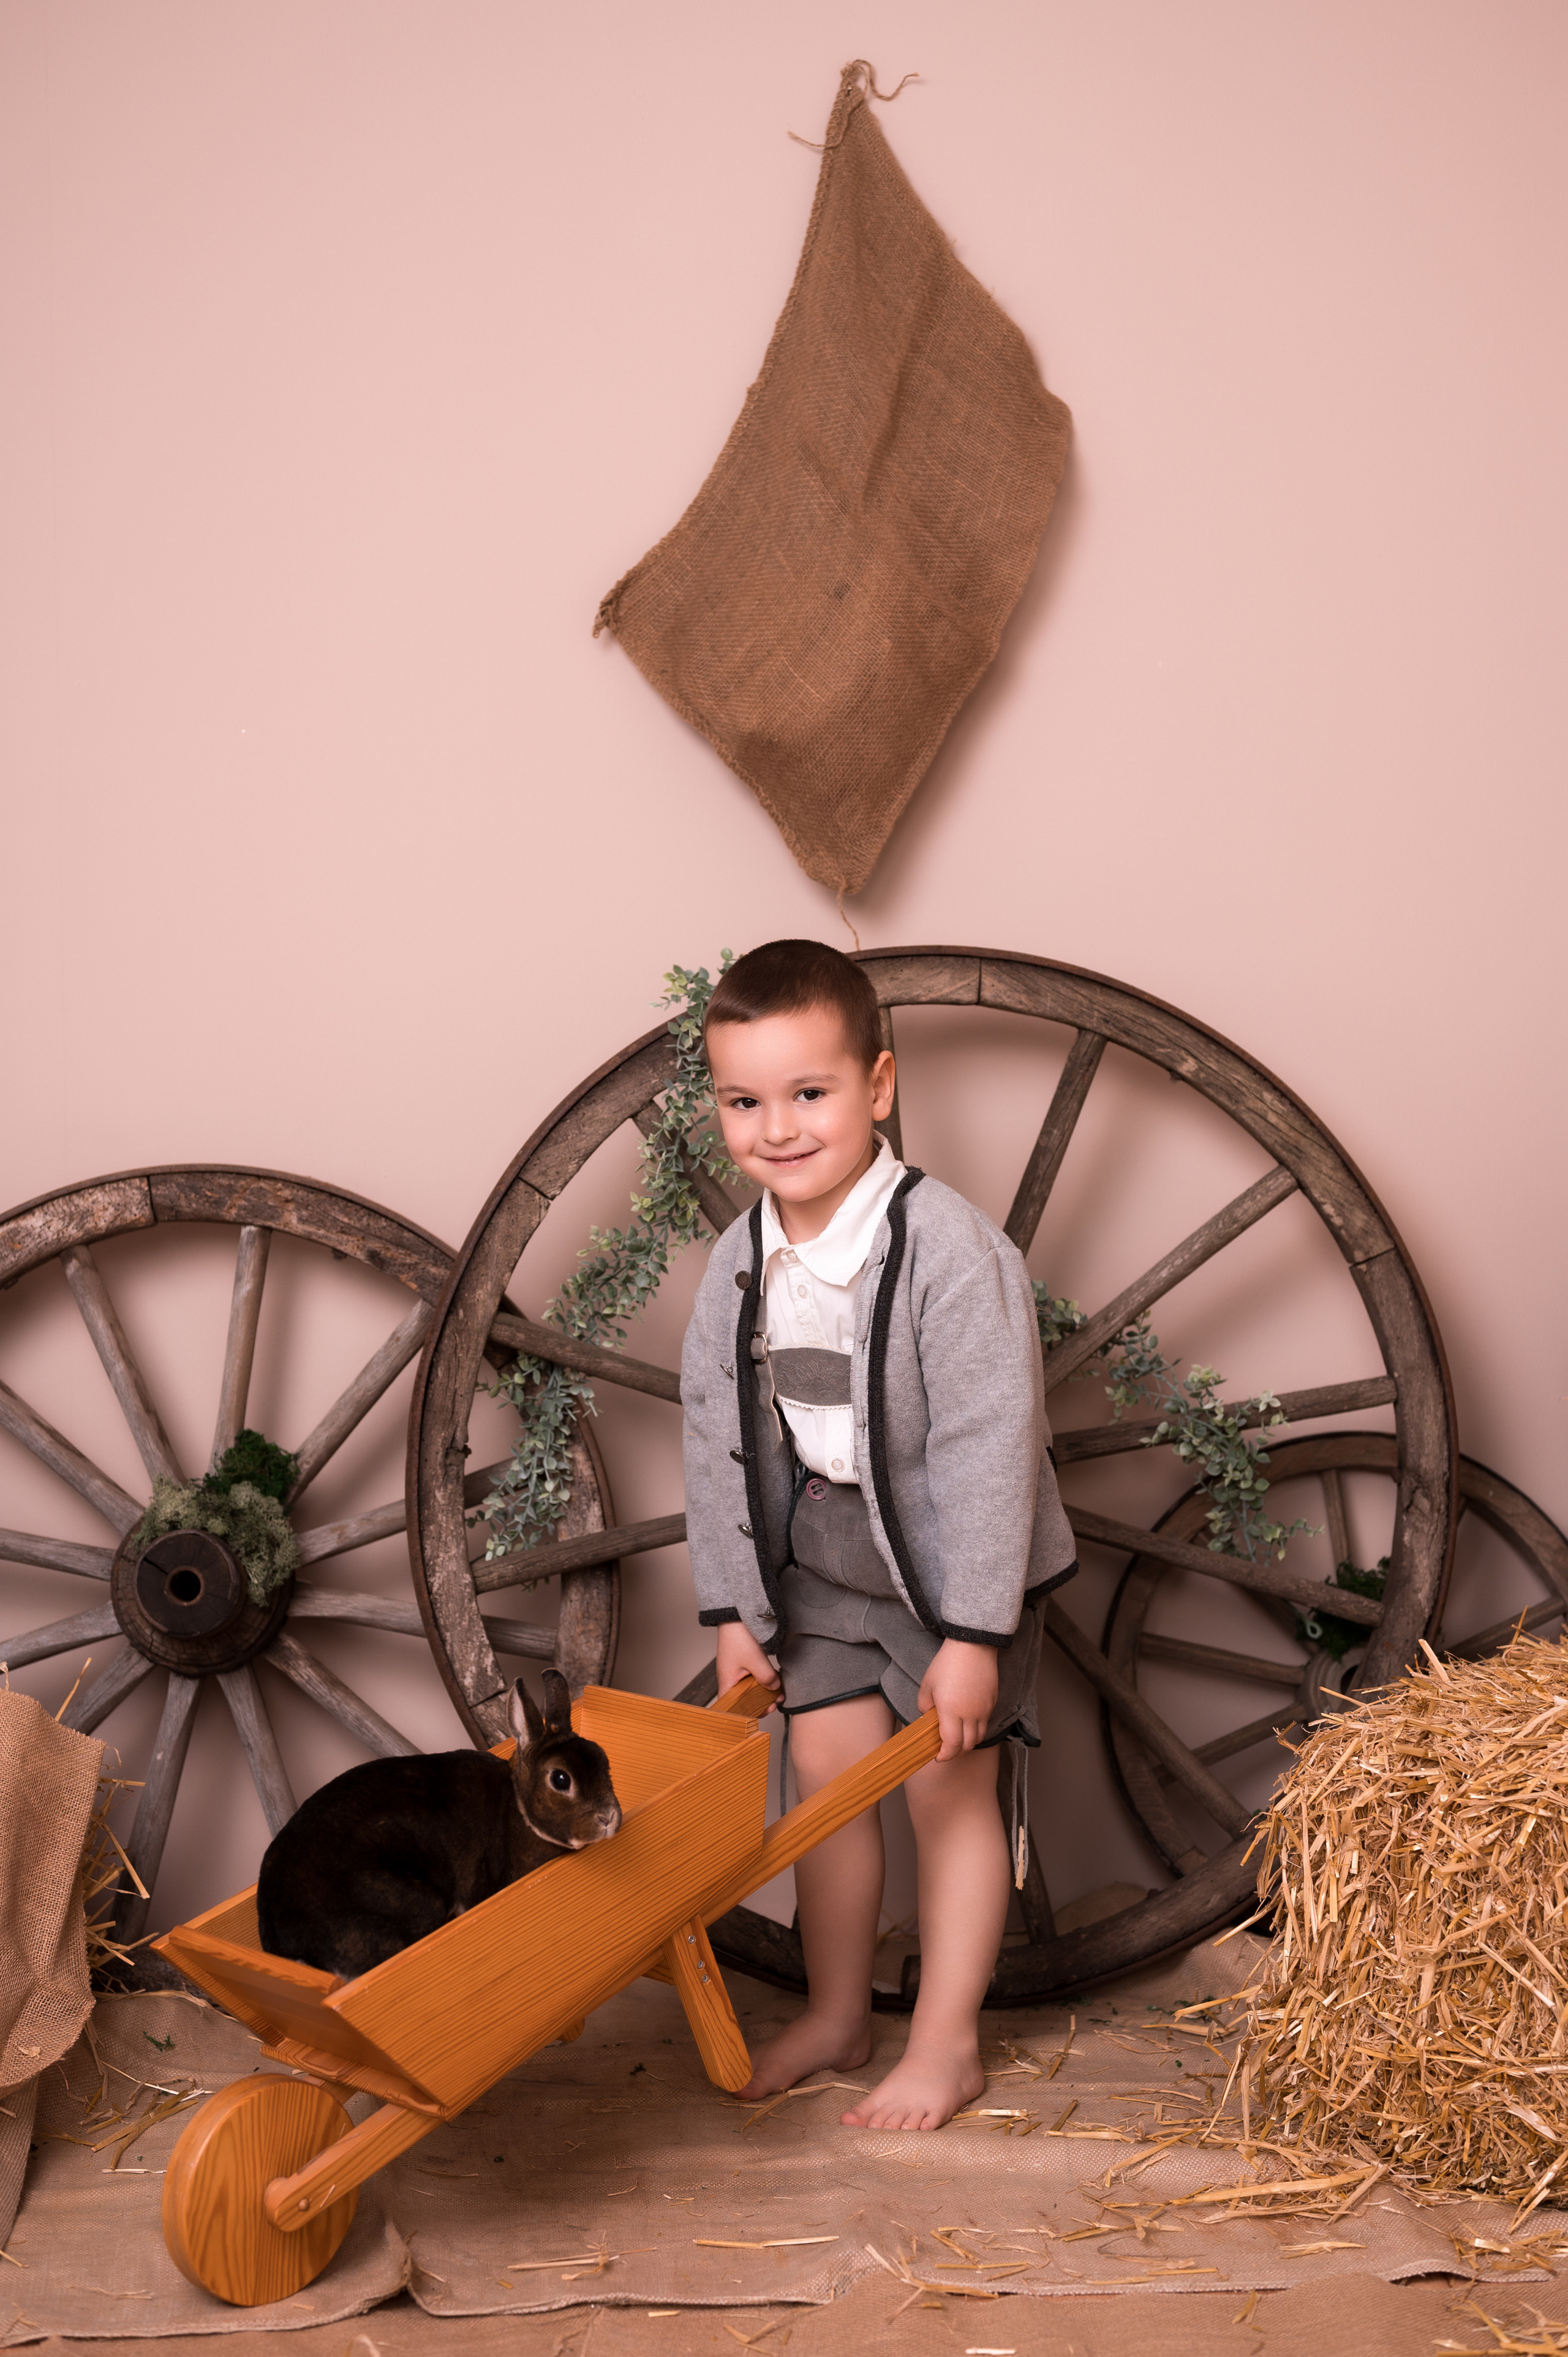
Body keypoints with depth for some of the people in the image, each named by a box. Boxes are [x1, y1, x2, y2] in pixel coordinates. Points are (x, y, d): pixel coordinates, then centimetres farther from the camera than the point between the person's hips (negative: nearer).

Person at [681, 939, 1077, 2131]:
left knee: (949, 1792, 5)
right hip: (818, 1572, 5)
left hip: (947, 1572, -5)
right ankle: (837, 2013, 31)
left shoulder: (950, 1249, -25)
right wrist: (733, 1606, 4)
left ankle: (947, 2042, 20)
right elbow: (716, 1437, 3)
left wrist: (972, 1631, -22)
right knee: (826, 1781, 12)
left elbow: (986, 1446, -24)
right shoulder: (741, 1262, -5)